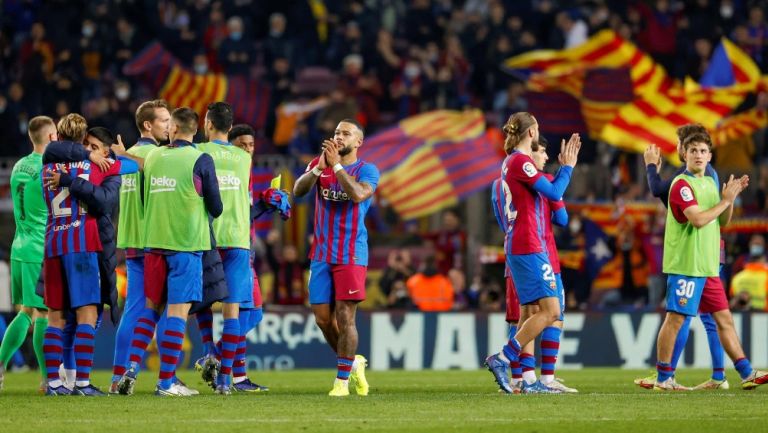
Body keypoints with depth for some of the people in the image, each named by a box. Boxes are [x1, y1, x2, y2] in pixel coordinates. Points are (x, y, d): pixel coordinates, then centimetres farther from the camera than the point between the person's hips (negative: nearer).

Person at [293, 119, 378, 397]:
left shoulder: (367, 171, -2)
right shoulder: (320, 163, 9)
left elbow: (358, 195, -24)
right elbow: (298, 191, -6)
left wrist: (336, 165, -22)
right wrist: (319, 168, -21)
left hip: (351, 255, -4)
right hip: (321, 254, 4)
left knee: (344, 318, -8)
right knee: (323, 318, 4)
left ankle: (343, 379, -2)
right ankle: (353, 362, 25)